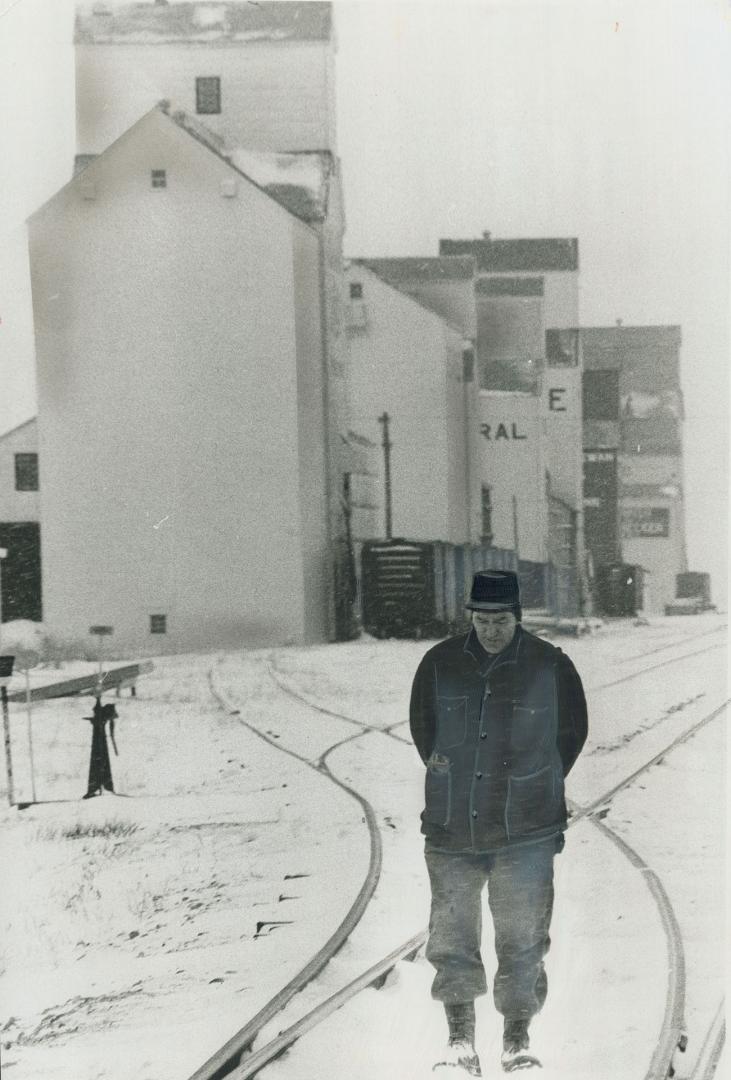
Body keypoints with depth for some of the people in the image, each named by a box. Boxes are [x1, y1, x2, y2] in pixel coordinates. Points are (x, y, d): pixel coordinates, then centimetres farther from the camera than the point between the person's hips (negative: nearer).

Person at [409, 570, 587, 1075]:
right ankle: (461, 1041, 8)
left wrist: (533, 789, 10)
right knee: (453, 937, 1)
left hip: (525, 834, -2)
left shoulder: (551, 666, -2)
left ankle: (518, 1038, 12)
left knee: (523, 939, 0)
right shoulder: (440, 663, 2)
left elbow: (572, 733, 10)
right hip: (452, 831, 2)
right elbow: (422, 727, 16)